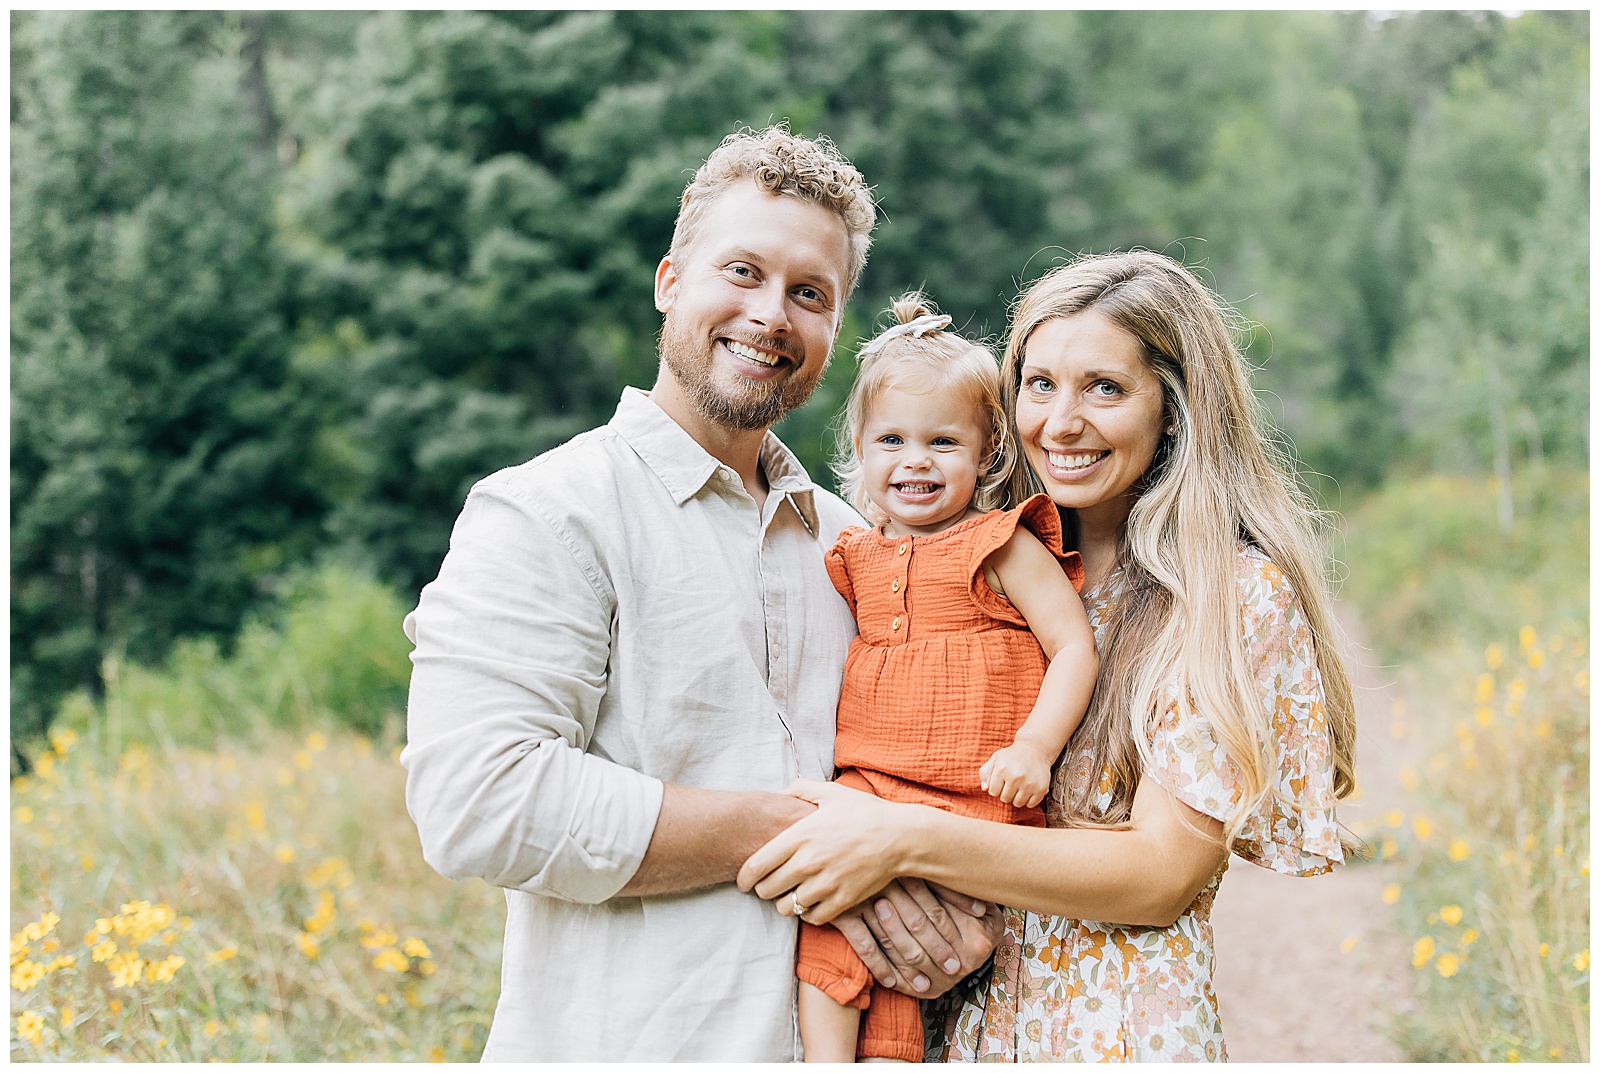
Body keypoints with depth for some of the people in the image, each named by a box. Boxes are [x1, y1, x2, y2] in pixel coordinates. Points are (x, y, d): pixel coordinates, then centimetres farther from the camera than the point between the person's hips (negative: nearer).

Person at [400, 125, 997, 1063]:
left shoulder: (845, 539, 10)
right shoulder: (545, 515, -11)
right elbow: (476, 805, -22)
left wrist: (961, 915, -7)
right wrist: (797, 831, -19)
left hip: (833, 1039, 6)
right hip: (618, 1041, -6)